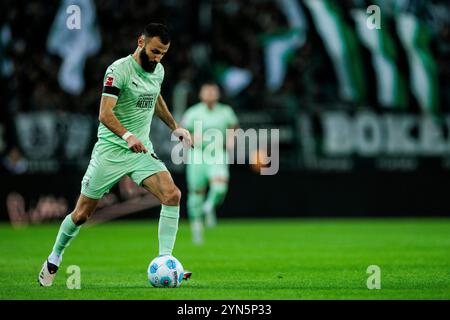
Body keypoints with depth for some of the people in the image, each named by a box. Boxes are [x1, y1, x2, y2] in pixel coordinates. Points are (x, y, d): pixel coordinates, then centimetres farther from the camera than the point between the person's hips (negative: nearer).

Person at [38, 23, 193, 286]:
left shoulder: (158, 70, 7)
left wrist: (174, 127, 24)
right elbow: (105, 114, -26)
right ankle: (54, 259, 28)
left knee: (173, 196, -18)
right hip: (111, 151, -5)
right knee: (82, 214, 3)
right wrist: (127, 136, -41)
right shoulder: (119, 70, -16)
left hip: (142, 150, 5)